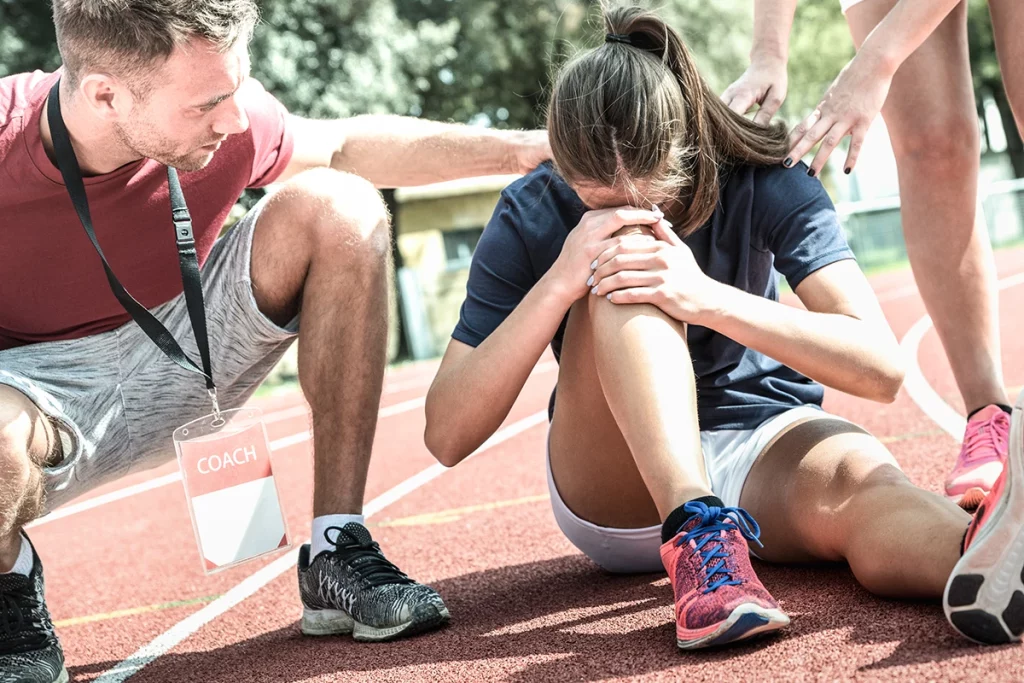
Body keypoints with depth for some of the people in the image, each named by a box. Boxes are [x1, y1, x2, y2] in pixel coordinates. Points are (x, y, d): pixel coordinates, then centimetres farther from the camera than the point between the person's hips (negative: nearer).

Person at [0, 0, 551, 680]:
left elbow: (343, 148, 4)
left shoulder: (223, 115, -18)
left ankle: (336, 554, -12)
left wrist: (519, 148, 0)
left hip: (180, 359, 5)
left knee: (340, 208, -17)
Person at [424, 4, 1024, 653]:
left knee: (863, 480, -36)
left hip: (767, 442, 1)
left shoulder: (763, 184, -12)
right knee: (623, 265, -28)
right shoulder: (532, 218, -12)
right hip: (616, 493, 0)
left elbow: (881, 368, -22)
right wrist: (558, 285, -30)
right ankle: (700, 533, -46)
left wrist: (706, 297, -35)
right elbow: (447, 436, -18)